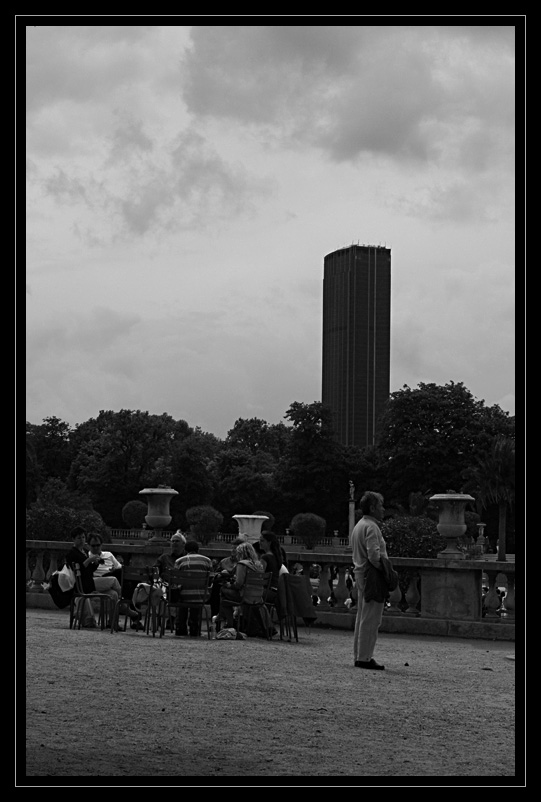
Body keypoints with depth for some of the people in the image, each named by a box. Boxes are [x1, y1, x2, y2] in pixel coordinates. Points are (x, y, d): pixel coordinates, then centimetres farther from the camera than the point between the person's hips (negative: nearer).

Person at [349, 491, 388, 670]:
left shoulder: (358, 525, 17)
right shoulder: (371, 527, -15)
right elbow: (374, 554, -26)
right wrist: (385, 570, -15)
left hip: (360, 573, 10)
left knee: (362, 618, 15)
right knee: (370, 620, -7)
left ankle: (359, 656, 20)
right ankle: (364, 657, -6)